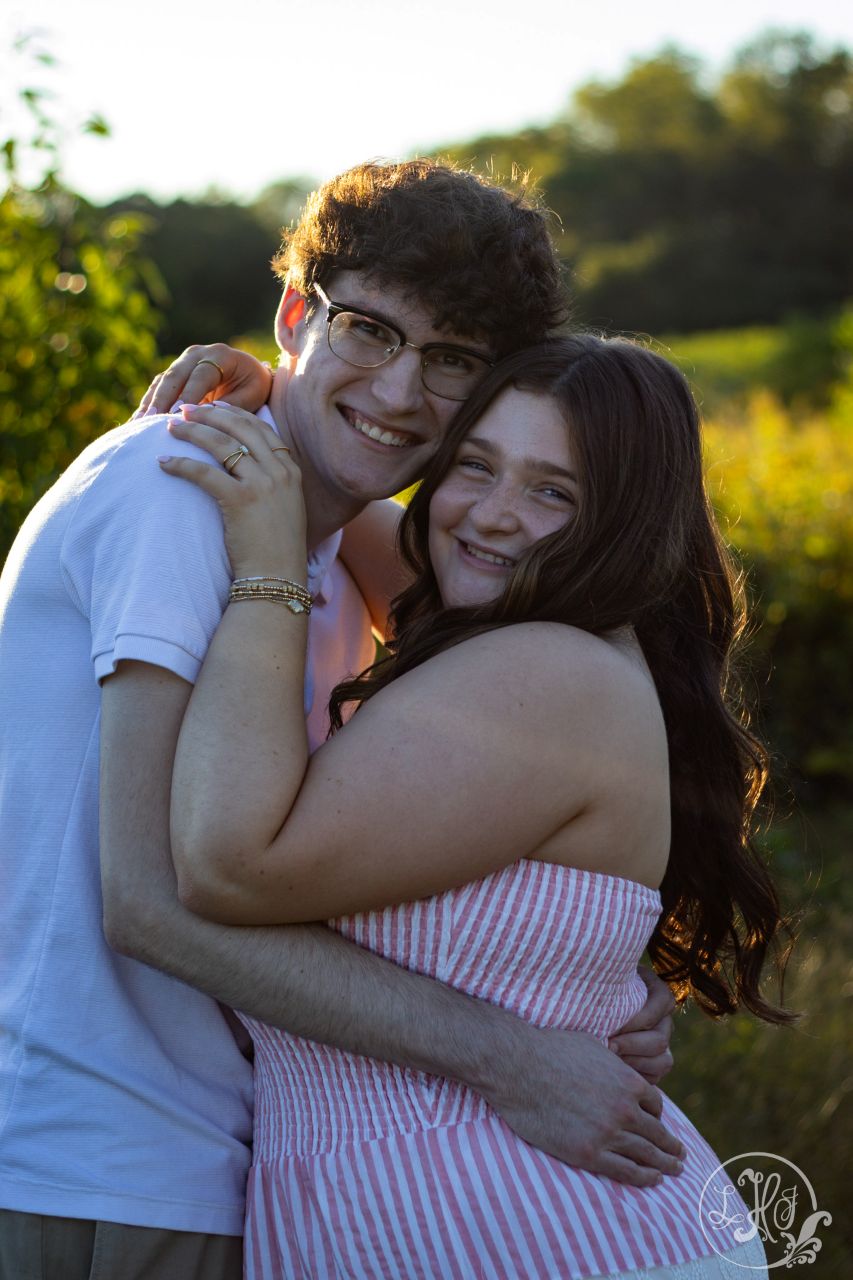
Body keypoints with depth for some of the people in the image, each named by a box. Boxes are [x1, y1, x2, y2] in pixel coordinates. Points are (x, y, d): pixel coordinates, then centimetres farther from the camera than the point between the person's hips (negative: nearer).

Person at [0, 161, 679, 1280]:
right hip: (94, 1184, -8)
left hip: (215, 1173, 8)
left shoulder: (344, 576, 14)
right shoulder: (180, 483, -14)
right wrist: (503, 1057, -22)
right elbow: (151, 896, -22)